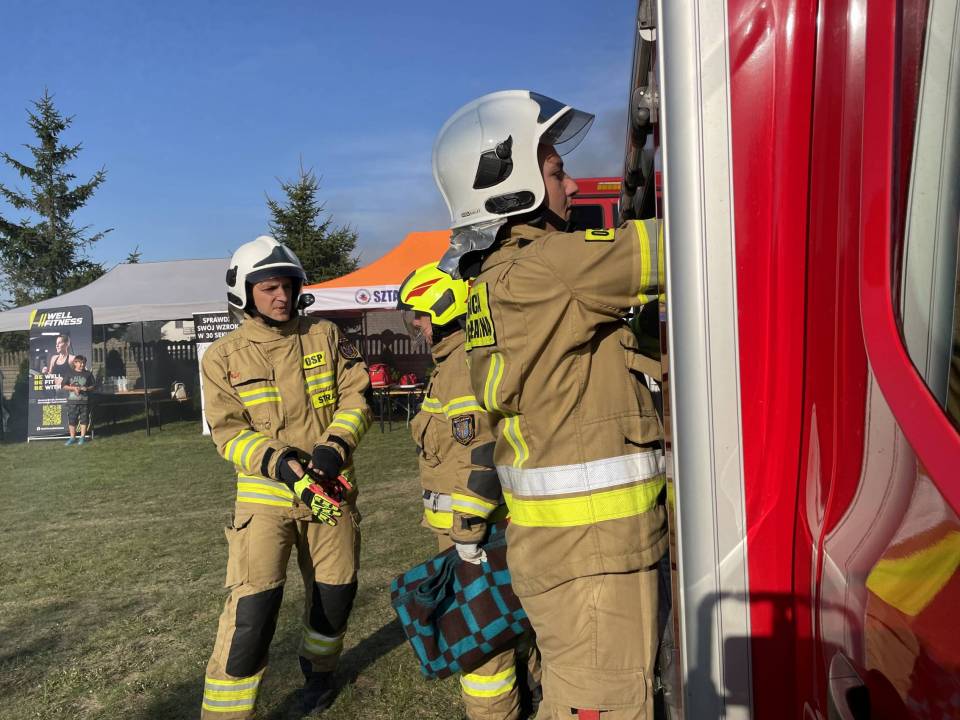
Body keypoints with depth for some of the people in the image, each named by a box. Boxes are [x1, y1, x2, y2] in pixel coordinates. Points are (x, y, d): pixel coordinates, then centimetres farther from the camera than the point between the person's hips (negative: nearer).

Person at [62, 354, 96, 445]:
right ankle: (72, 438, 12)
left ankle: (82, 437, 11)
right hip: (72, 401, 0)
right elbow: (63, 386, 4)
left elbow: (94, 386, 9)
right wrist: (73, 388, -10)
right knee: (71, 419, 3)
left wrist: (87, 388, -10)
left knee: (84, 419, 2)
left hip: (84, 401, 0)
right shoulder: (70, 374, 5)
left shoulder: (88, 374, 7)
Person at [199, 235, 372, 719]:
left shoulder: (326, 336, 4)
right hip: (265, 497, -2)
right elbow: (228, 431, -7)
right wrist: (281, 463, -23)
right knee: (252, 609, -11)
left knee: (335, 592, 15)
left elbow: (356, 395, -1)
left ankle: (319, 668, 44)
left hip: (331, 491, 3)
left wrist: (335, 446, -19)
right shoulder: (223, 356, -1)